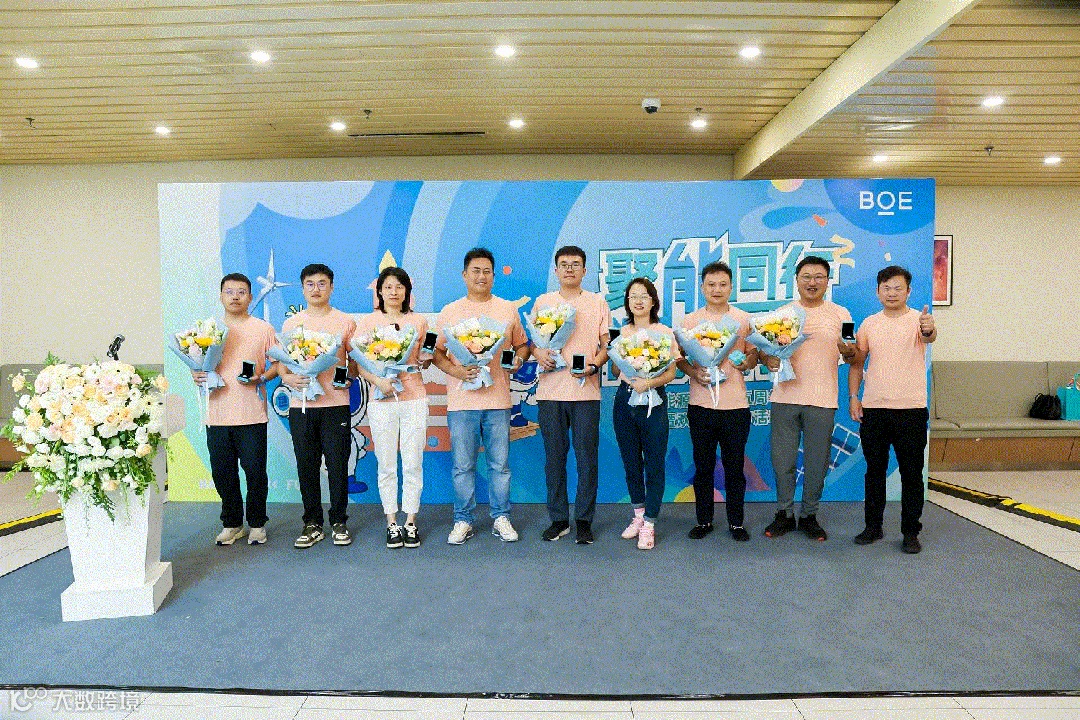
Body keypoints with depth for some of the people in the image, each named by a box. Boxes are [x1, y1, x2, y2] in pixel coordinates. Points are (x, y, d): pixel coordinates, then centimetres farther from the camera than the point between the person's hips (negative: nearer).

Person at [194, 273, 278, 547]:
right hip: (217, 414, 3)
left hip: (251, 414, -3)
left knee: (255, 471, 2)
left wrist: (261, 378, -14)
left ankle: (257, 524, 19)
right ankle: (232, 524, 26)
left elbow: (279, 363, 4)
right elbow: (197, 363, 18)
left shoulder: (263, 329, 3)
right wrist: (196, 375, -4)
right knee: (222, 472, 9)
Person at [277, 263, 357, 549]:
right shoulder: (291, 323, 10)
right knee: (307, 466, 7)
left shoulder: (345, 322, 6)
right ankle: (312, 524, 20)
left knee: (337, 465, 2)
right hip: (301, 405, 2)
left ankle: (339, 522, 17)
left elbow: (356, 362, 10)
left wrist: (348, 375, -11)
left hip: (336, 403, -2)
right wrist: (289, 379, -10)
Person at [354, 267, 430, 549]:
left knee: (413, 464, 3)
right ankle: (391, 522, 16)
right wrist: (378, 380, -15)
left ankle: (410, 522, 15)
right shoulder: (368, 321, 6)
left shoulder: (418, 321, 11)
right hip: (382, 400, -1)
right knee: (386, 465, 4)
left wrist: (425, 359, -7)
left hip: (414, 397, 1)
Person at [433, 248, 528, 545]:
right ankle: (463, 521, 20)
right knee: (462, 465, 6)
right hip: (461, 400, 0)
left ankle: (501, 518, 21)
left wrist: (518, 359, -4)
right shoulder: (449, 312, 7)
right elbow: (436, 352, 7)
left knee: (500, 464, 7)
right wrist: (454, 370, -11)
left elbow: (522, 345, 17)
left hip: (498, 399, 1)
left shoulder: (508, 309, 10)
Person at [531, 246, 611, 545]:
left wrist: (593, 365, -12)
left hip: (586, 391, -1)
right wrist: (539, 354, -8)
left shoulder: (598, 303, 10)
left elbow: (606, 344, 7)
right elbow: (532, 340, 15)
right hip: (550, 390, 1)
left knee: (587, 456, 0)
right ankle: (558, 519, 17)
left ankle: (584, 520, 13)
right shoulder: (542, 302, 13)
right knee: (554, 456, 5)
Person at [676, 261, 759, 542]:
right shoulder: (690, 321, 6)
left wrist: (746, 362, -11)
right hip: (700, 403, 0)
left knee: (734, 466, 6)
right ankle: (703, 520, 22)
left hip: (735, 403, 0)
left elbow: (754, 354, 11)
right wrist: (694, 373, -12)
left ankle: (736, 522, 21)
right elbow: (679, 358, 7)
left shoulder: (744, 319, 7)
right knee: (703, 466, 8)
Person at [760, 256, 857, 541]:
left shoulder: (840, 314, 7)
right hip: (785, 397, 1)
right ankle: (784, 514, 20)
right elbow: (764, 348, 10)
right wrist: (768, 359, -13)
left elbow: (851, 357, 7)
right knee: (782, 459, 6)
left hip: (822, 400, 0)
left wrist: (848, 350, -17)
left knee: (817, 462, 6)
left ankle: (809, 515, 22)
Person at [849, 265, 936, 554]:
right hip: (873, 409, 3)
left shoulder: (919, 319, -2)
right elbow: (857, 362, 11)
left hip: (911, 409, -3)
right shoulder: (869, 323, 9)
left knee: (911, 473, 4)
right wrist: (853, 397, 2)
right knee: (874, 470, 11)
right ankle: (873, 526, 22)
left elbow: (929, 336, -27)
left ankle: (910, 531, 16)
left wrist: (929, 330, -50)